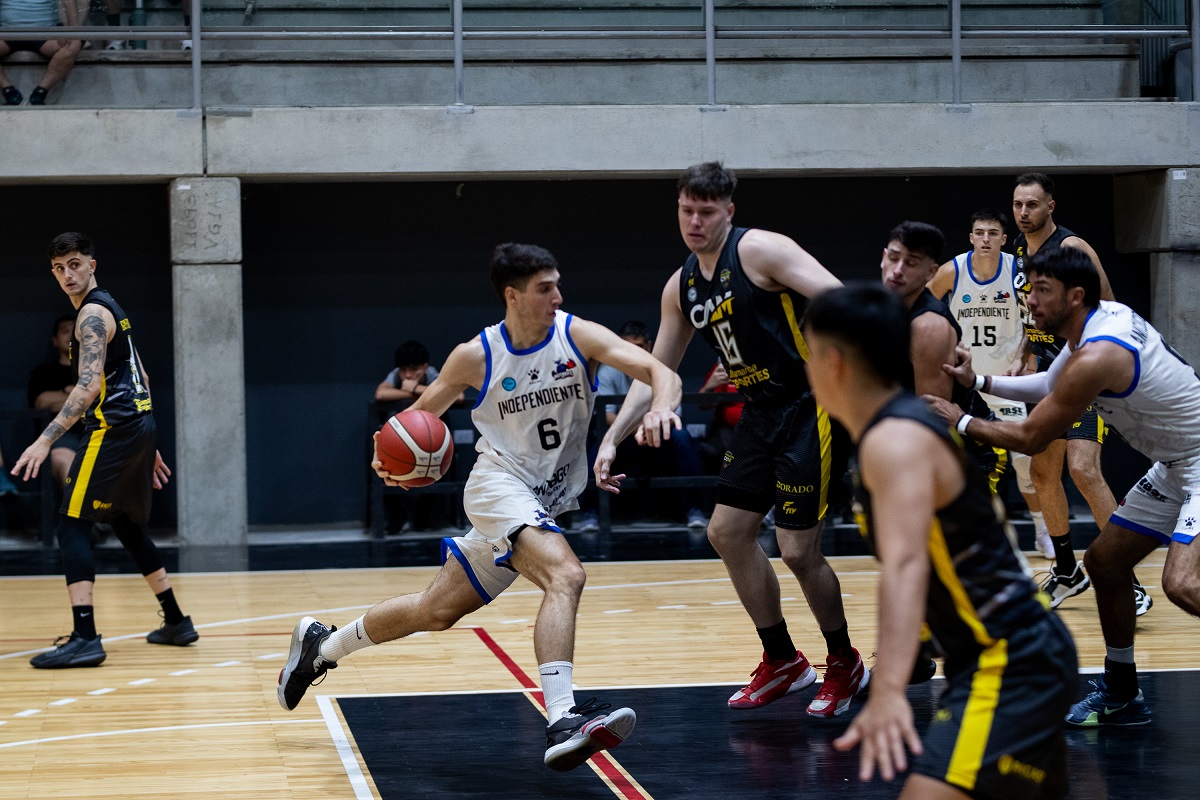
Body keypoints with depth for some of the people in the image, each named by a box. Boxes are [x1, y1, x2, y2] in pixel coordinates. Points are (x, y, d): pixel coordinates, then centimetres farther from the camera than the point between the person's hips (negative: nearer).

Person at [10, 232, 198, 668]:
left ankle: (84, 638, -19)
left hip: (114, 428, -10)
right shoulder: (110, 309, 20)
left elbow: (89, 385, -24)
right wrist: (148, 448, 26)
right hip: (138, 424, 10)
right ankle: (176, 622, 30)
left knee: (72, 525, -11)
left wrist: (46, 440, -29)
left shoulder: (92, 314, -11)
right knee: (127, 525, 22)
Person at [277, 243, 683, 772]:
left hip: (548, 499, 4)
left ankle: (321, 645, 34)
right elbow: (424, 410, 6)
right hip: (499, 484, -4)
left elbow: (661, 373, -19)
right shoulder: (476, 356, -9)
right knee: (565, 576, -31)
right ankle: (562, 723, -43)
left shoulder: (578, 337, -9)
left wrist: (660, 406, -43)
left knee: (435, 612, 12)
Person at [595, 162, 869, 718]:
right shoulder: (681, 286, 10)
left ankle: (845, 665, 13)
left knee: (798, 550, -9)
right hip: (762, 412, 9)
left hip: (811, 406, -9)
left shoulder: (760, 250, -14)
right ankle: (782, 661, 24)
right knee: (727, 532, 9)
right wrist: (612, 438, 8)